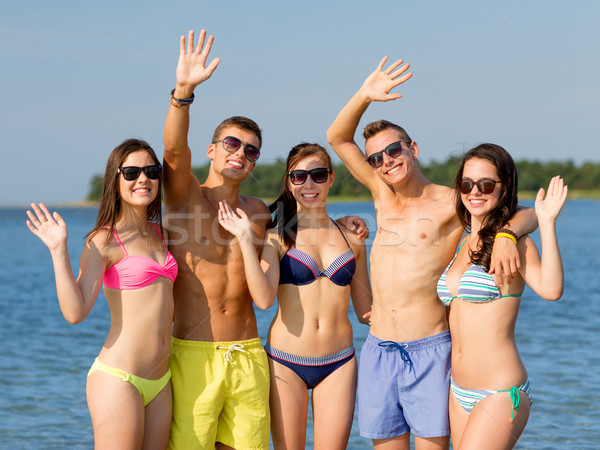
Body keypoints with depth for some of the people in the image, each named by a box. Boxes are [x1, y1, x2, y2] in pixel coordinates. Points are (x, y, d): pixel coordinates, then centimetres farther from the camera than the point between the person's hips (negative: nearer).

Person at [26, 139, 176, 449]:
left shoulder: (158, 233, 13)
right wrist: (59, 250, -21)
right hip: (117, 378, -7)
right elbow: (75, 312, -16)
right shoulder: (103, 240, -7)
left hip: (159, 382, 7)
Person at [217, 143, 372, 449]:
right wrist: (245, 239, -18)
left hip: (339, 364, 2)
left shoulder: (351, 237, 7)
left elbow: (365, 311, 14)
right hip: (287, 362, -2)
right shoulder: (278, 236, -1)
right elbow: (264, 297, -17)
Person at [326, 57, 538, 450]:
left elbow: (526, 213, -9)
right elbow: (338, 138, 15)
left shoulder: (449, 203, -3)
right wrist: (364, 96, -1)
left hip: (429, 353, -5)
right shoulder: (383, 194, 13)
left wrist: (504, 234, -31)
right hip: (378, 351, 5)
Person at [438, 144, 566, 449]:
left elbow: (550, 289, -28)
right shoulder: (461, 243, 12)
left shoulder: (514, 243, -8)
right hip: (460, 393, 7)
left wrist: (547, 222, -30)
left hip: (501, 395, -7)